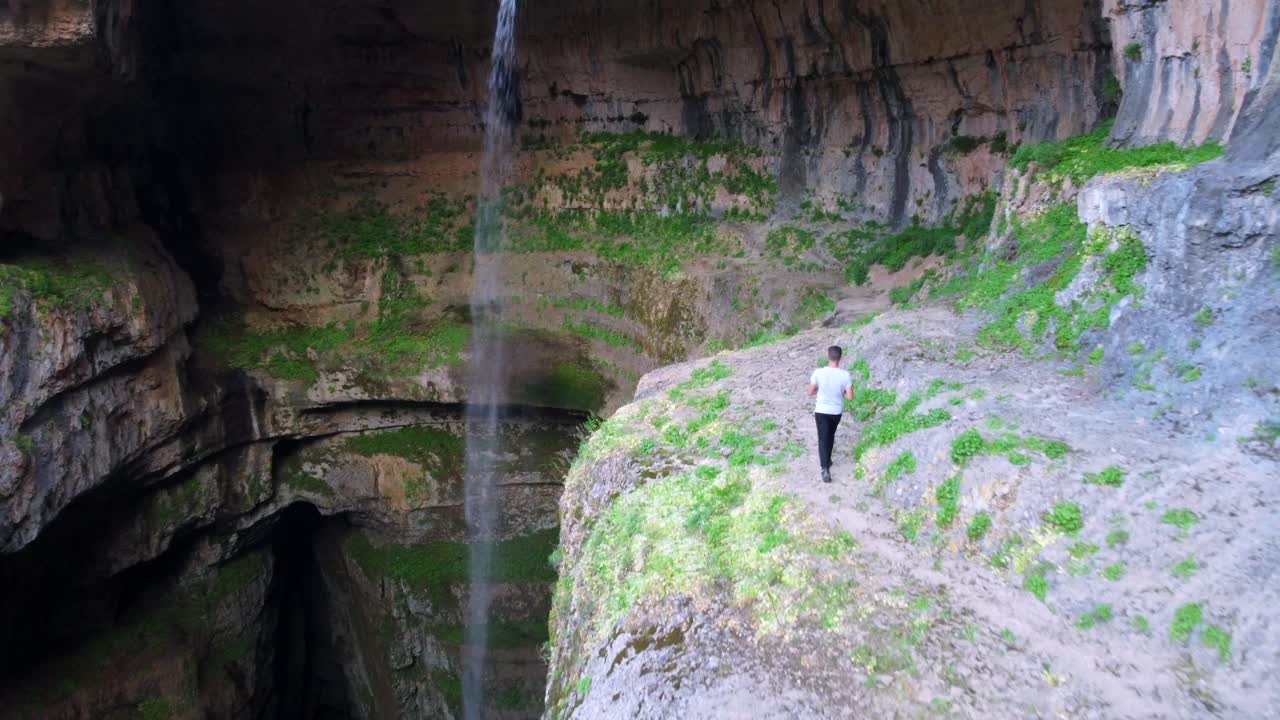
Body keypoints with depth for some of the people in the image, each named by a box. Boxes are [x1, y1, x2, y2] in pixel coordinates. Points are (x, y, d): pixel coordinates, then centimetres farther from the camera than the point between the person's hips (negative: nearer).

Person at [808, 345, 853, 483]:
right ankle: (827, 460, 41)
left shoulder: (818, 373, -19)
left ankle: (825, 469, -7)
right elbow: (850, 397, -13)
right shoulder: (845, 375, -18)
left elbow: (810, 393, -8)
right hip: (836, 411, 1)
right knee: (830, 436, 24)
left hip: (821, 411, -1)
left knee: (823, 438, 5)